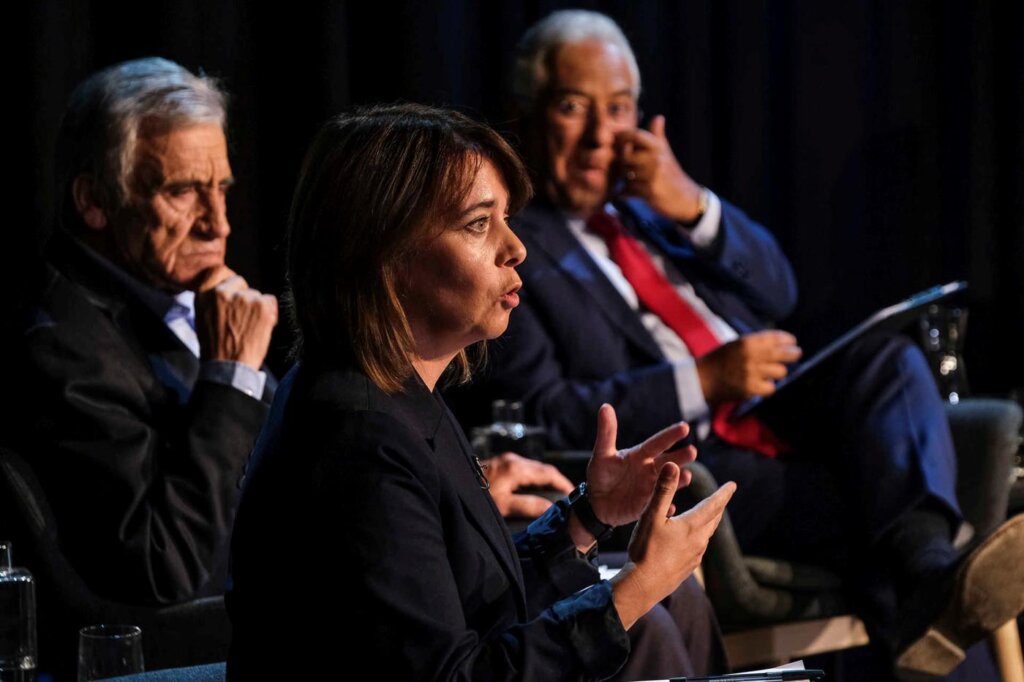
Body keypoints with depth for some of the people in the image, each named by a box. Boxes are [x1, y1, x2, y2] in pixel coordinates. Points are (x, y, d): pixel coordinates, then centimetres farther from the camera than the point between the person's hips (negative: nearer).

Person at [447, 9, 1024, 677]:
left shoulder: (649, 198, 22)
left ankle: (929, 576, -46)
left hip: (781, 420, 6)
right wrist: (704, 382, -19)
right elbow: (544, 418, -9)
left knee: (888, 359, -24)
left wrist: (694, 208, -3)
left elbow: (779, 292, 17)